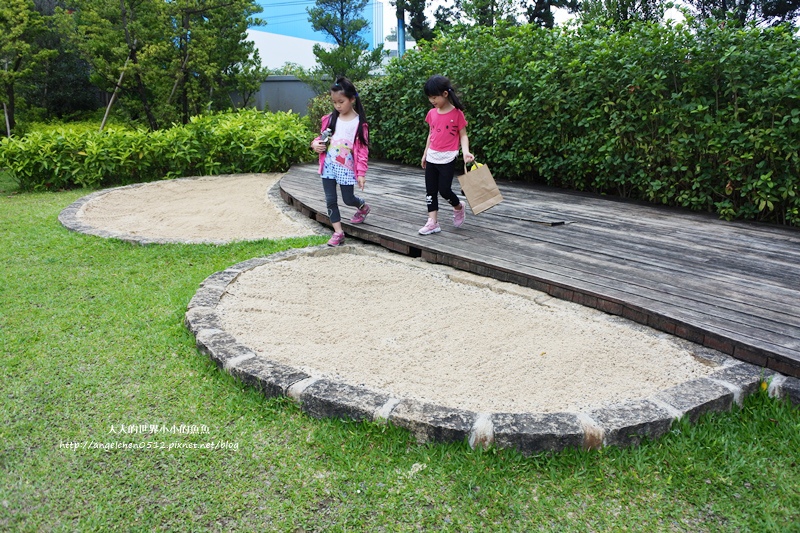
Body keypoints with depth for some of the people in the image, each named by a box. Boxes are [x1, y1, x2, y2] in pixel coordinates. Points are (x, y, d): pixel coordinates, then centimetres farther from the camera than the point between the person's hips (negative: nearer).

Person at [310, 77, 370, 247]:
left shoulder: (359, 122, -9)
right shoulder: (330, 119, 2)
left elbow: (362, 149, -9)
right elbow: (322, 137, 14)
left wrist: (361, 173, -13)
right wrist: (316, 144, -10)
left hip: (347, 167, -4)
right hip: (328, 166, 4)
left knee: (348, 199, 8)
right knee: (330, 199, 2)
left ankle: (363, 207, 43)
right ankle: (338, 232, 10)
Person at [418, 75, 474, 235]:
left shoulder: (457, 113, -10)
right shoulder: (432, 113, 5)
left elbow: (463, 135, -7)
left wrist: (466, 151, -23)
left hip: (447, 159, -6)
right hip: (432, 157, 6)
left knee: (444, 189, -6)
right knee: (430, 190, 4)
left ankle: (459, 207, 24)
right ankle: (432, 222, 9)